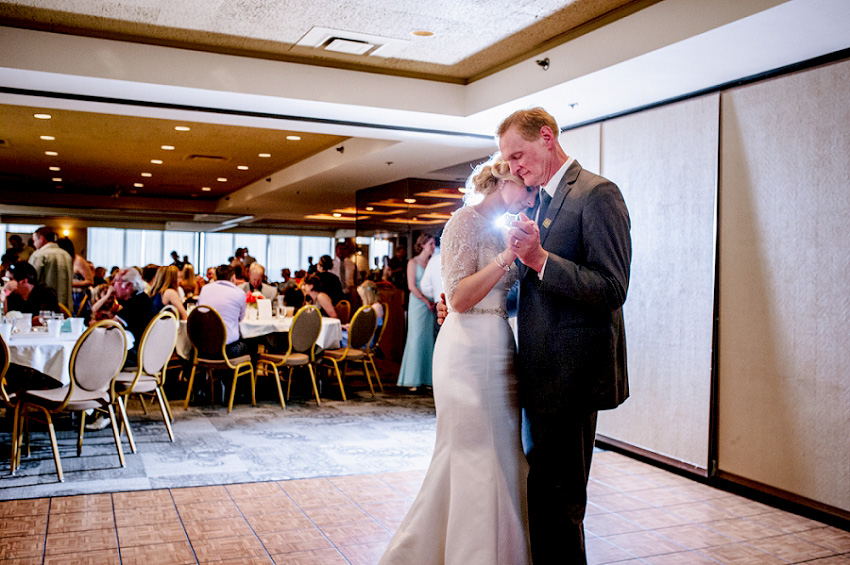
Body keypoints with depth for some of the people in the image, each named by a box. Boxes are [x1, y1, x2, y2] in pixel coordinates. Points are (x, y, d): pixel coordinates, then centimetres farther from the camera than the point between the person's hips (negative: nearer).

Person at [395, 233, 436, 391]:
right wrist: (426, 301, -10)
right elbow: (411, 286, -8)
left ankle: (426, 378, 8)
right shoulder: (413, 262, 0)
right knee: (416, 339, -5)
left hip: (431, 306, 5)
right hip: (418, 304, -5)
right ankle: (413, 381, 0)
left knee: (429, 340, 3)